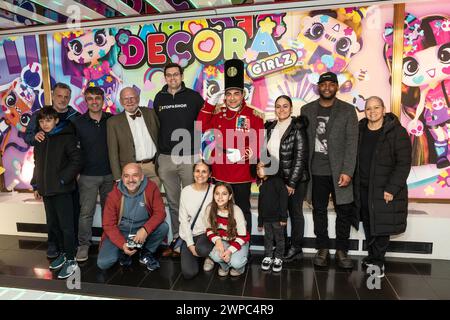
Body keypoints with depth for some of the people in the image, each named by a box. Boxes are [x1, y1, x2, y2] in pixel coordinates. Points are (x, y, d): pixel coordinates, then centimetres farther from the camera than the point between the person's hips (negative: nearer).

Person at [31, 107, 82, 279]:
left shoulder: (67, 137, -7)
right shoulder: (40, 140, 13)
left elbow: (77, 161, -13)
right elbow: (37, 164, 19)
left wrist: (62, 179, -15)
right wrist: (36, 185, 15)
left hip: (62, 190, -7)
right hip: (46, 190, 7)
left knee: (66, 225, -3)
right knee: (52, 224, 15)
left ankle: (71, 260, 8)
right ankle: (63, 253, 31)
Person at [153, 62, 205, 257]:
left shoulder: (193, 97, 1)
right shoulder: (159, 99, 11)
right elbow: (155, 127, 16)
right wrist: (156, 154, 13)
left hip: (189, 157, -3)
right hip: (166, 158, 3)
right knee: (173, 202, 10)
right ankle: (176, 239, 22)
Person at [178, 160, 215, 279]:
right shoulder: (186, 191, -3)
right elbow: (183, 219, -2)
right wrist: (190, 244, -9)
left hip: (207, 233, -1)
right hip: (189, 235, 2)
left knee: (202, 249, -35)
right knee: (188, 273, -13)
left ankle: (209, 255, 3)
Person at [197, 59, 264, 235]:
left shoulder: (253, 115, -6)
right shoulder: (217, 112, 6)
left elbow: (258, 144, -8)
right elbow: (201, 127, -4)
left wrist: (242, 154, -23)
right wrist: (210, 103, -7)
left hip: (242, 173, -3)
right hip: (220, 171, 3)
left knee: (243, 210, 11)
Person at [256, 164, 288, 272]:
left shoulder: (277, 180, -12)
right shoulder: (262, 185, 11)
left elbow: (284, 197, -16)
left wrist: (283, 217, -18)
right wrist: (260, 222, 17)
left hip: (277, 218, -6)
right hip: (266, 218, 6)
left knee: (279, 238, 8)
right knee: (268, 238, 15)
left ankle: (278, 258, 23)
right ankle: (268, 257, 29)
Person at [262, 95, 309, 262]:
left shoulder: (297, 128, -11)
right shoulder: (271, 128, 6)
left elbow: (300, 158, -14)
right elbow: (268, 154, 12)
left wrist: (292, 183, -16)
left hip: (296, 180, -5)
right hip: (277, 179, 5)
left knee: (295, 212, 7)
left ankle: (296, 249, 22)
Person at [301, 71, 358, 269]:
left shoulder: (348, 110, 2)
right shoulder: (307, 110, 8)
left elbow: (352, 143, -4)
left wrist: (347, 171, -13)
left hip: (339, 171, -1)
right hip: (316, 171, 1)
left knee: (344, 211, 5)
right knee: (319, 210, 10)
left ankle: (341, 251, 21)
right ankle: (322, 249, 23)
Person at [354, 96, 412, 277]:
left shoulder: (397, 132, -9)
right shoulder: (359, 130, 5)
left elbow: (404, 163, -11)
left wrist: (391, 189, -16)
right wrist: (354, 184, 4)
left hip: (385, 190, -4)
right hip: (362, 188, 4)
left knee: (382, 226, 3)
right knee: (368, 225, 13)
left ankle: (377, 261, 19)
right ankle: (372, 256, 29)